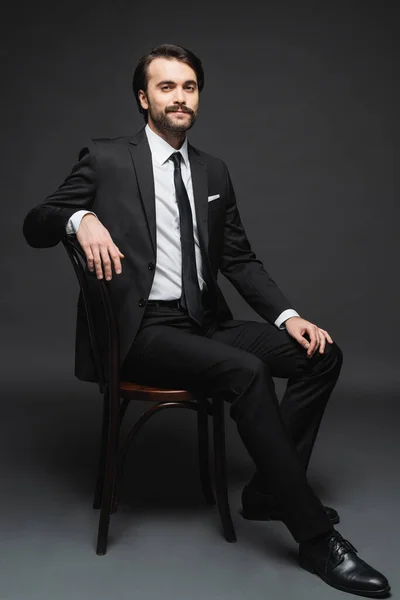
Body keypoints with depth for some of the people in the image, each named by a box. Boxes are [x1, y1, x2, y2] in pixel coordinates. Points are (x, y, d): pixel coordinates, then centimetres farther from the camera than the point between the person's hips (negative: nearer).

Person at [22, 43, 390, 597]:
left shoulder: (213, 172, 15)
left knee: (322, 354, -10)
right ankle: (316, 536, -19)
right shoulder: (105, 159, 1)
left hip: (204, 323, 6)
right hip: (140, 332, -6)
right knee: (245, 370, -30)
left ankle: (269, 489, 0)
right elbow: (34, 225, 1)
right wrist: (81, 218, -22)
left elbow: (240, 259, 14)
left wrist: (287, 316, -1)